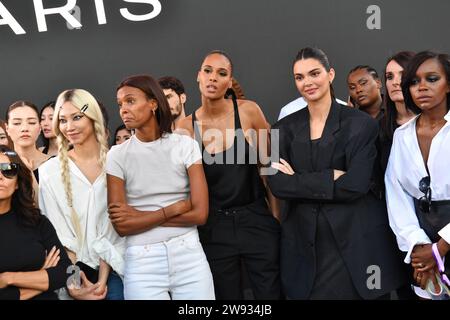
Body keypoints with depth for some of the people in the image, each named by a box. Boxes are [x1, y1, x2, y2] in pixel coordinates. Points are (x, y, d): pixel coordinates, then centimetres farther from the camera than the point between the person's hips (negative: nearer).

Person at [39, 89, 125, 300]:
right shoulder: (50, 171, -4)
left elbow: (115, 222, -2)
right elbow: (58, 231, -3)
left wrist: (104, 278, -8)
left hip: (113, 268, 1)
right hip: (74, 269, 0)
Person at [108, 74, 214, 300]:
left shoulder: (185, 145, -1)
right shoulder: (117, 155, -1)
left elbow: (200, 213, -7)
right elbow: (121, 225, -7)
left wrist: (140, 215, -8)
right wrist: (174, 208, -11)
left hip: (188, 255, 1)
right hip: (142, 261, 0)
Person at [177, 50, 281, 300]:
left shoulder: (248, 111, -6)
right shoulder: (187, 127, -2)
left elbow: (268, 165, 1)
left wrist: (276, 215, 0)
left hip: (256, 220, -1)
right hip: (214, 227, 1)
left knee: (271, 293, 7)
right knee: (226, 295, 13)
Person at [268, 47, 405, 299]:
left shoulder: (360, 123, -5)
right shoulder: (285, 128, 5)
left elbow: (355, 184, -15)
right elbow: (276, 184, -7)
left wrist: (298, 181, -11)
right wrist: (330, 178, -14)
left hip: (357, 240, -2)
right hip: (305, 242, 3)